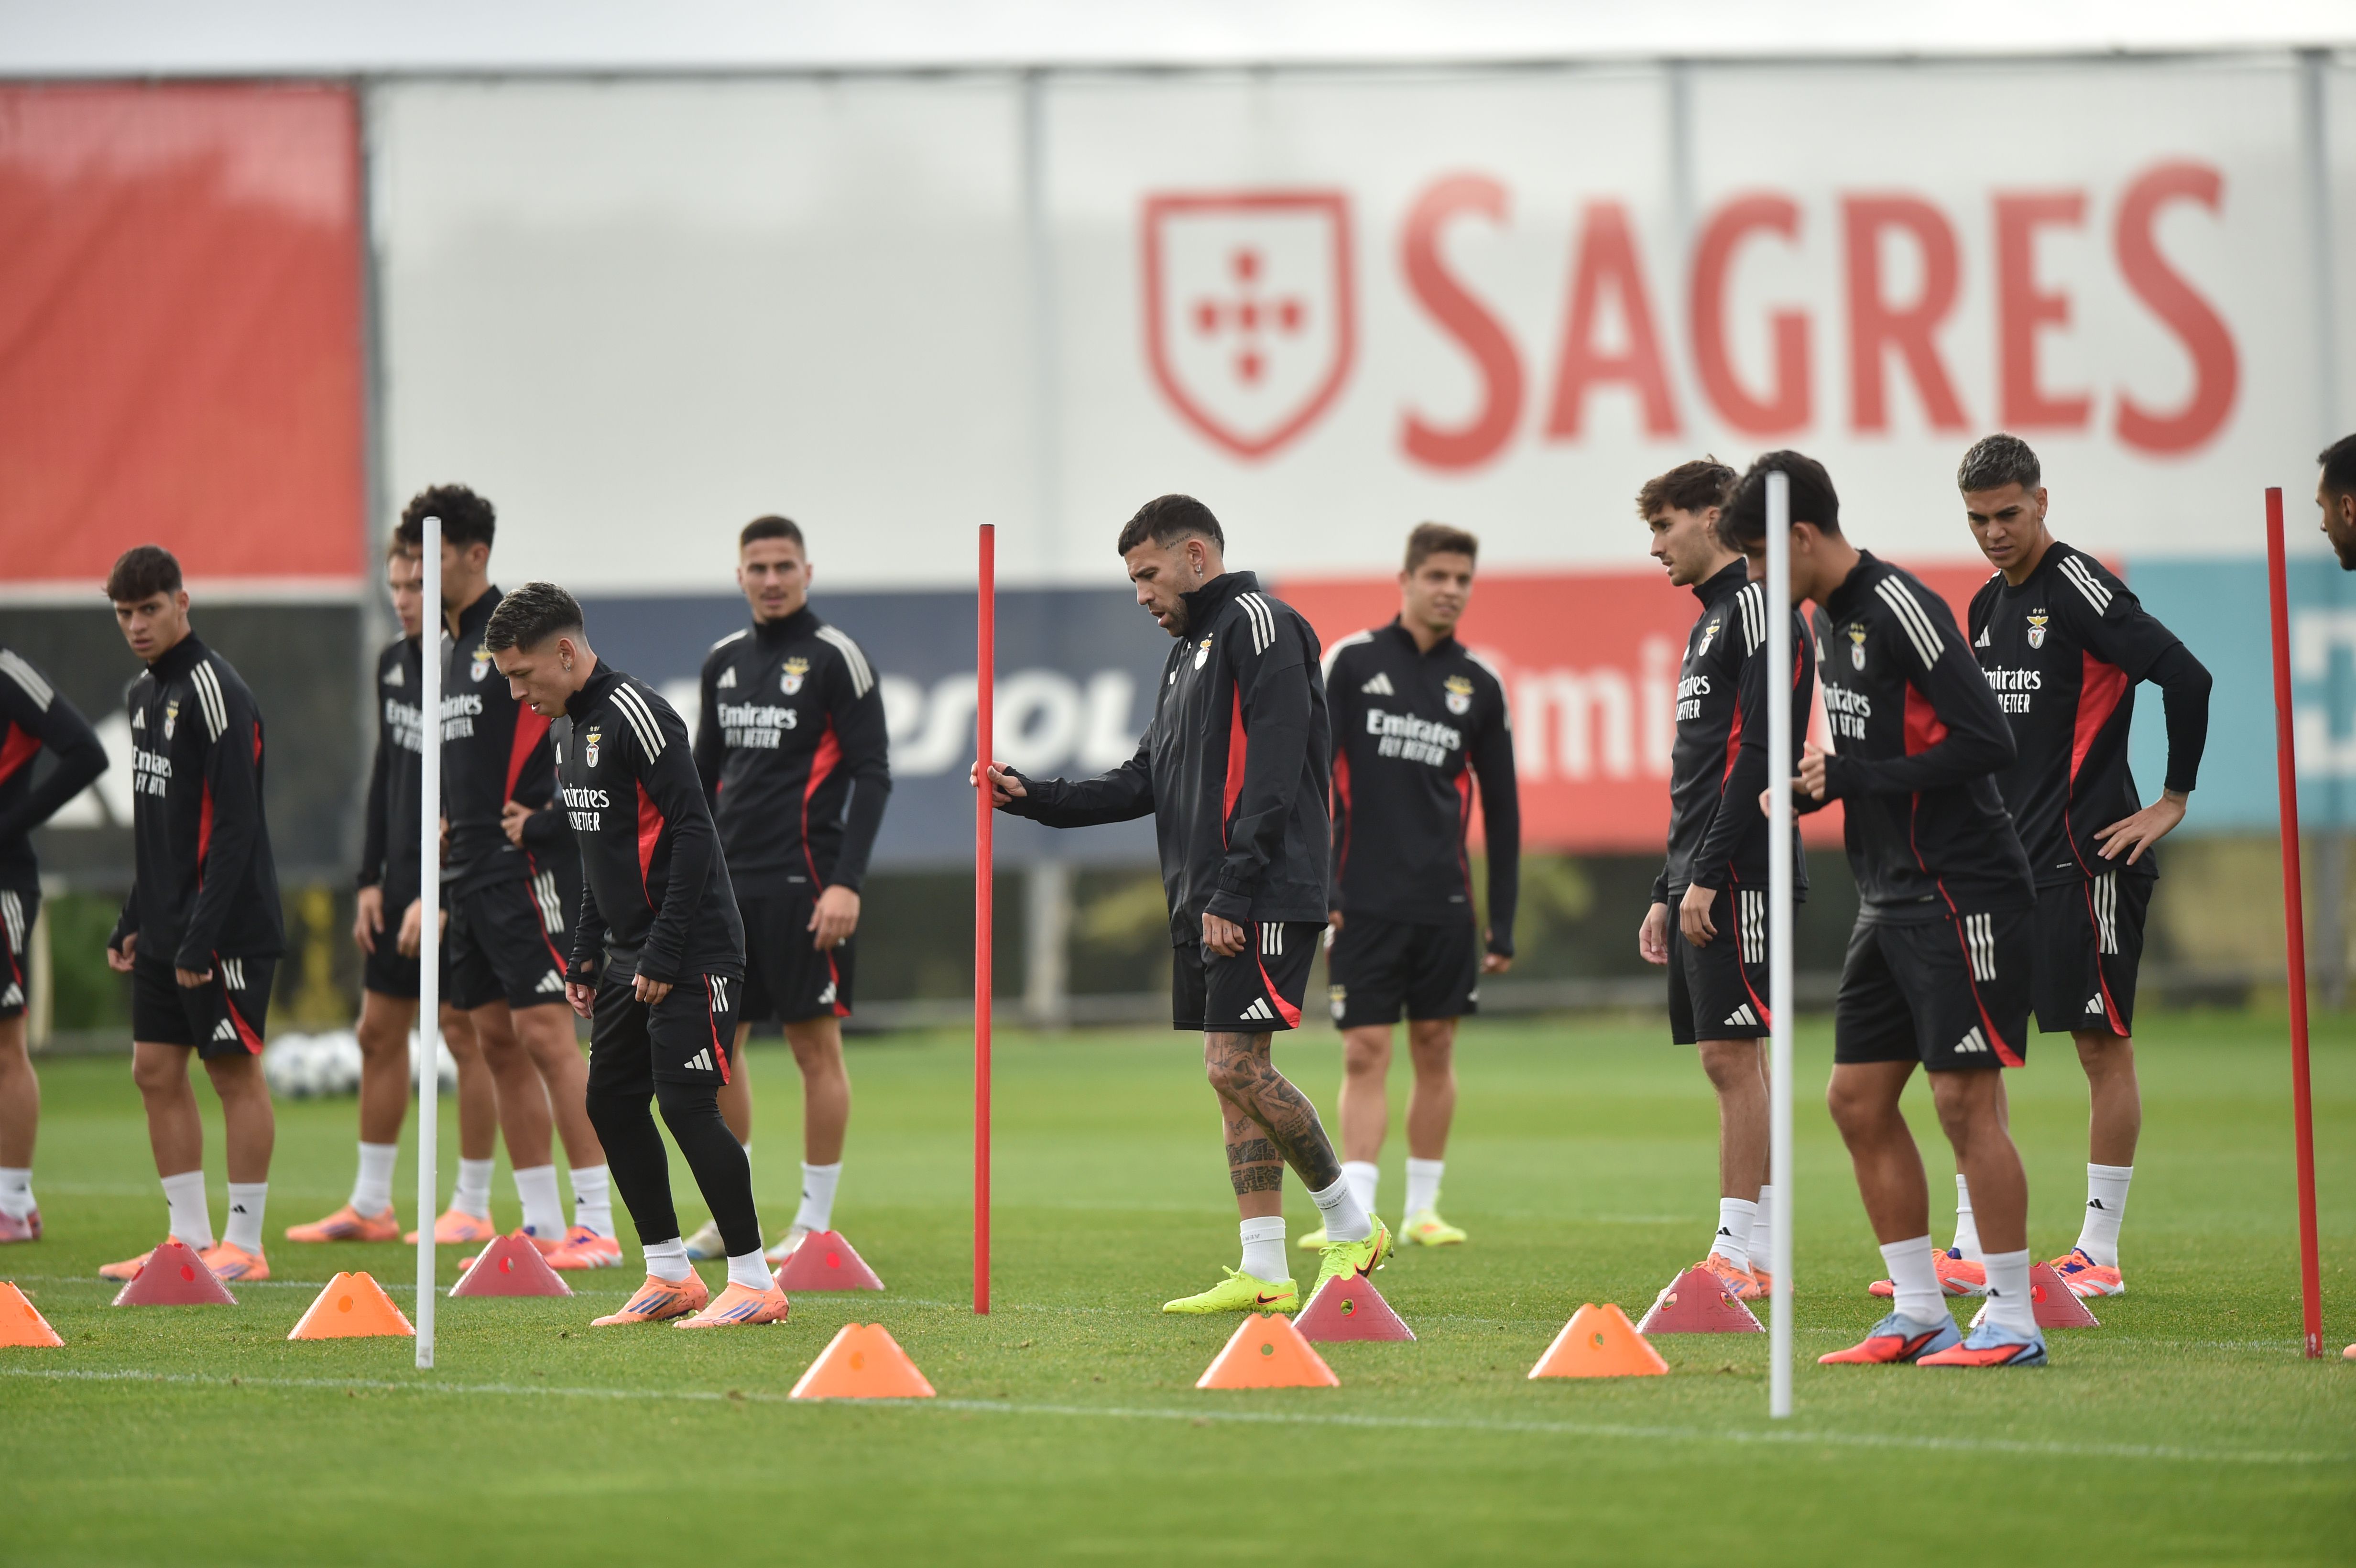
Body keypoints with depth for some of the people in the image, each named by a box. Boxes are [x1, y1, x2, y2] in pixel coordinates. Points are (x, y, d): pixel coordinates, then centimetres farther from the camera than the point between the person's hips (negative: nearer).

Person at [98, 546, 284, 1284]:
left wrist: (201, 938, -22)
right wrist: (133, 920, 17)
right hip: (164, 931, 9)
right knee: (156, 1072, 9)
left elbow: (235, 829, -19)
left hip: (223, 929, -9)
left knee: (236, 1072, -3)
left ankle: (244, 1244, 2)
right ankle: (191, 1237, 14)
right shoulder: (145, 693, 14)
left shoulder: (214, 692, -14)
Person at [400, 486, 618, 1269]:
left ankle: (597, 1225, -11)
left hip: (522, 869, -9)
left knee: (544, 1034, -12)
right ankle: (541, 1226, 11)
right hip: (467, 877, 9)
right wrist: (437, 876, 19)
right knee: (498, 1044, 8)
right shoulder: (447, 650, 18)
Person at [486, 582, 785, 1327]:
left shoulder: (637, 715, -15)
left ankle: (755, 1283, -5)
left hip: (691, 953, -10)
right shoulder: (579, 727, 15)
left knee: (686, 1104, -12)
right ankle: (670, 1278, 19)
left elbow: (692, 836, -20)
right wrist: (586, 957, 20)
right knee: (612, 1103, 10)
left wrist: (664, 956, -21)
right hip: (631, 957, 10)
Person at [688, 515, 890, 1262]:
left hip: (802, 884, -7)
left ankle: (816, 1222, 4)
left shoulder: (834, 656, -5)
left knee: (816, 1046, -2)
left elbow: (872, 774, -9)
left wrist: (846, 883, -17)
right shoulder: (724, 660, 13)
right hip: (729, 884, 7)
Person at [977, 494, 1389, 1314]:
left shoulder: (1258, 624, -7)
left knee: (1238, 1067, -13)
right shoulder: (1187, 655, 23)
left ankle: (1350, 1223, 2)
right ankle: (1264, 1273, 5)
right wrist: (1030, 797, 13)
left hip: (1262, 901, -10)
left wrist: (1233, 895, -21)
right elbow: (1145, 781, 23)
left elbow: (1272, 770, -16)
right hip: (1204, 907, 10)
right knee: (1232, 1076, 5)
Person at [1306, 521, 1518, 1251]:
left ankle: (1422, 1208, 17)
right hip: (1362, 902, -3)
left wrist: (1503, 921, 8)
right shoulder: (1353, 661, 0)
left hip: (1444, 904, 3)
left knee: (1435, 1051, 7)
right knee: (1365, 1055, -6)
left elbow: (1501, 808, 12)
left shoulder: (1479, 686, 8)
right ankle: (1357, 1215, -7)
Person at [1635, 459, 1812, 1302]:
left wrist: (1709, 874, -20)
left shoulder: (1758, 608, -10)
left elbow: (1758, 755, -18)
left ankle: (1737, 1251, -10)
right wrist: (1666, 892, 22)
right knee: (1726, 1058, 8)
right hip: (1701, 879, 10)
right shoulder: (1710, 621, 22)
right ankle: (1757, 1259, 9)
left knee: (1733, 1053, -10)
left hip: (1738, 879, -10)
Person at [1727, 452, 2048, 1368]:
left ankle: (2014, 1323, -3)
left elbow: (1988, 743, -22)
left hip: (1961, 894, -10)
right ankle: (1920, 1314, 14)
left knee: (1965, 1101, -9)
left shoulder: (1901, 610, -16)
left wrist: (1853, 777, -17)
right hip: (1891, 901, 10)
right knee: (1857, 1100, 8)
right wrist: (1811, 789, 7)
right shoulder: (1832, 621, 14)